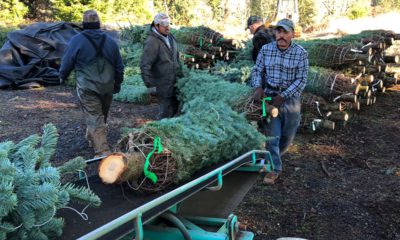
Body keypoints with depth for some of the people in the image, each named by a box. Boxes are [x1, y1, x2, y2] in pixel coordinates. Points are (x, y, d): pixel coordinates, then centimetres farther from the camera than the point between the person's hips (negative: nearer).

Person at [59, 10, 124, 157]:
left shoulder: (77, 40, -8)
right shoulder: (110, 41, 6)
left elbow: (67, 62, -2)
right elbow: (119, 66, 10)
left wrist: (62, 76, 18)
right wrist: (118, 83, 23)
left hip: (87, 88, -5)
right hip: (107, 87, 5)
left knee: (94, 118, -4)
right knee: (102, 116, 21)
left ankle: (102, 152, -11)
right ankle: (91, 139, 41)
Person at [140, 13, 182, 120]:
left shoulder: (170, 36, 6)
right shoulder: (152, 42, -21)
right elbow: (145, 65, -21)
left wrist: (180, 73, 19)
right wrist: (150, 84, -21)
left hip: (174, 82, 8)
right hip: (162, 85, -8)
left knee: (175, 107, 20)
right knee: (165, 111, 0)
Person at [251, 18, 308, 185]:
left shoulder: (301, 53, -10)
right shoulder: (265, 49, -3)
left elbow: (301, 80, -12)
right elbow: (257, 71, 4)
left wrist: (282, 96, -19)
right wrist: (258, 87, -15)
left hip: (290, 97, 0)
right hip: (270, 96, 0)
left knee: (288, 133, 14)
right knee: (272, 134, -2)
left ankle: (275, 156, 41)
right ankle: (275, 168, 9)